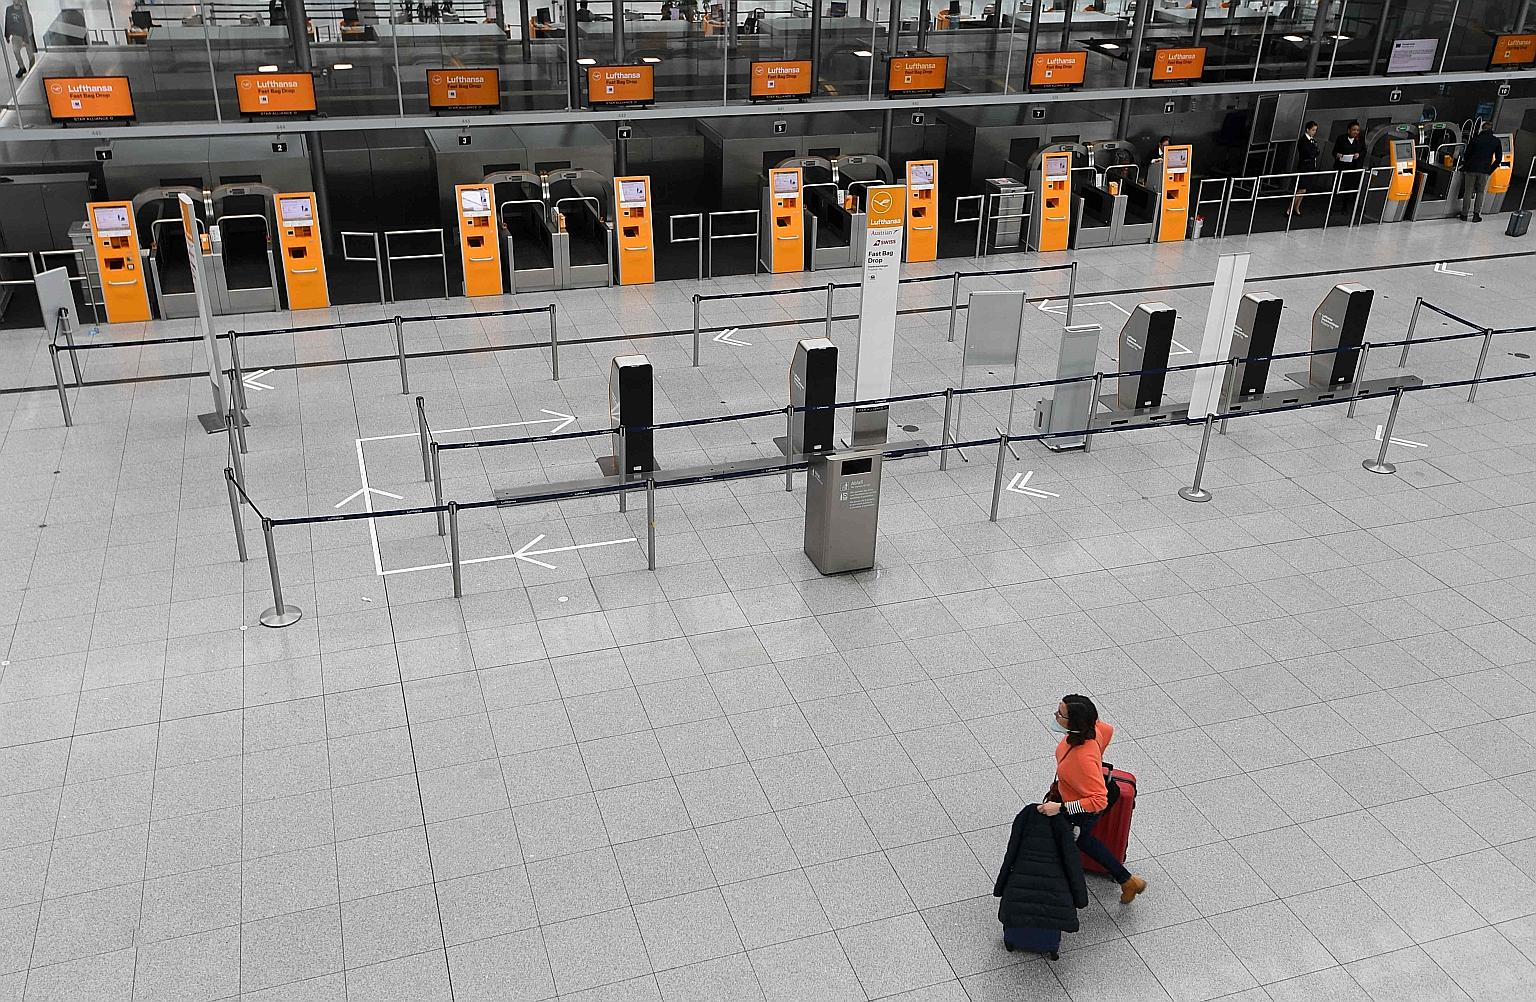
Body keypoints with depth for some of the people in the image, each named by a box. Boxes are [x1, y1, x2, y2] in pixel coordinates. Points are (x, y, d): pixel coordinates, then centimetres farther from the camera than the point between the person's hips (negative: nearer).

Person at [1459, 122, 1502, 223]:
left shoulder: (1476, 138, 1)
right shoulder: (1496, 141, 5)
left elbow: (1466, 154, 2)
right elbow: (1498, 158, 7)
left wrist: (1466, 166, 14)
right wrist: (1491, 170, 14)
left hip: (1471, 169, -1)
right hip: (1484, 171, 1)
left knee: (1468, 192, 6)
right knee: (1480, 192, 10)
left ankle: (1464, 214, 7)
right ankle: (1476, 214, 5)